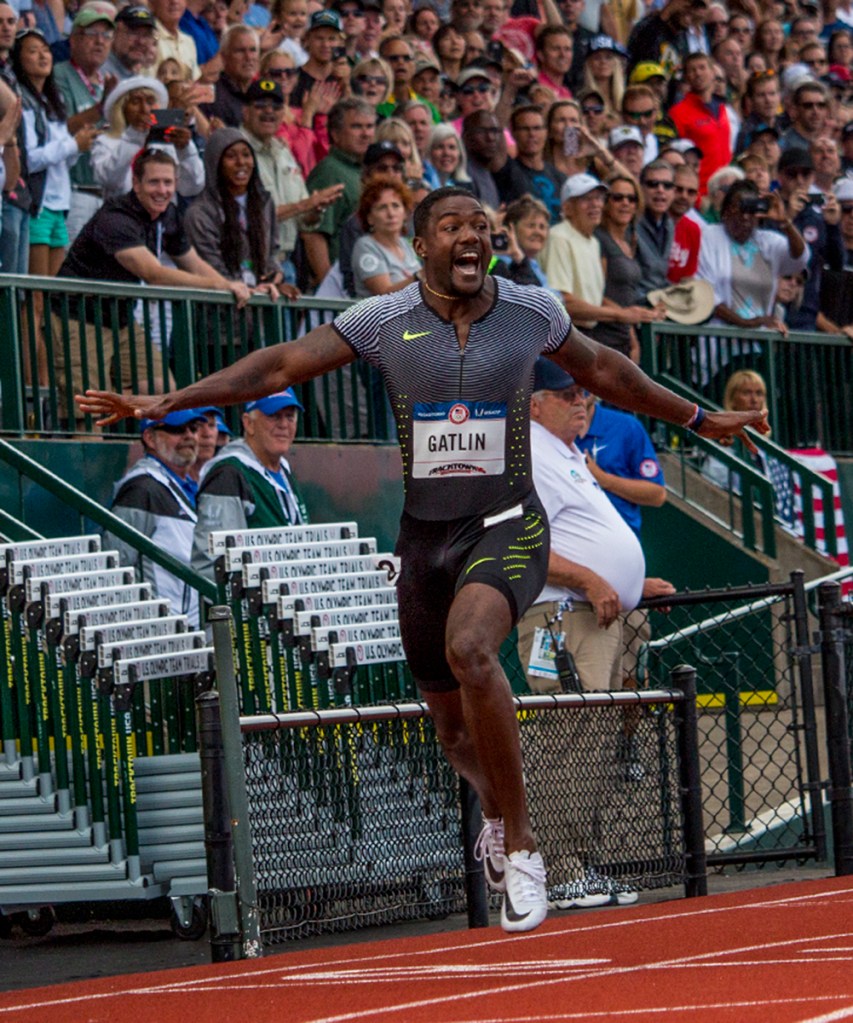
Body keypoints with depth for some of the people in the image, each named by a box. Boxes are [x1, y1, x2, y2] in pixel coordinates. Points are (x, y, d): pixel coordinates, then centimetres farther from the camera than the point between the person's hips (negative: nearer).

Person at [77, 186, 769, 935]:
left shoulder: (533, 312, 0)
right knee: (453, 726, 10)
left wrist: (701, 419, 26)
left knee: (469, 648, -32)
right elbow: (279, 366, -4)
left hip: (507, 527, -2)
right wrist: (166, 401, -12)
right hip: (425, 535, 2)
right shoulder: (384, 321, -3)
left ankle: (519, 843, -20)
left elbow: (604, 372, 17)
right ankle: (499, 808, 47)